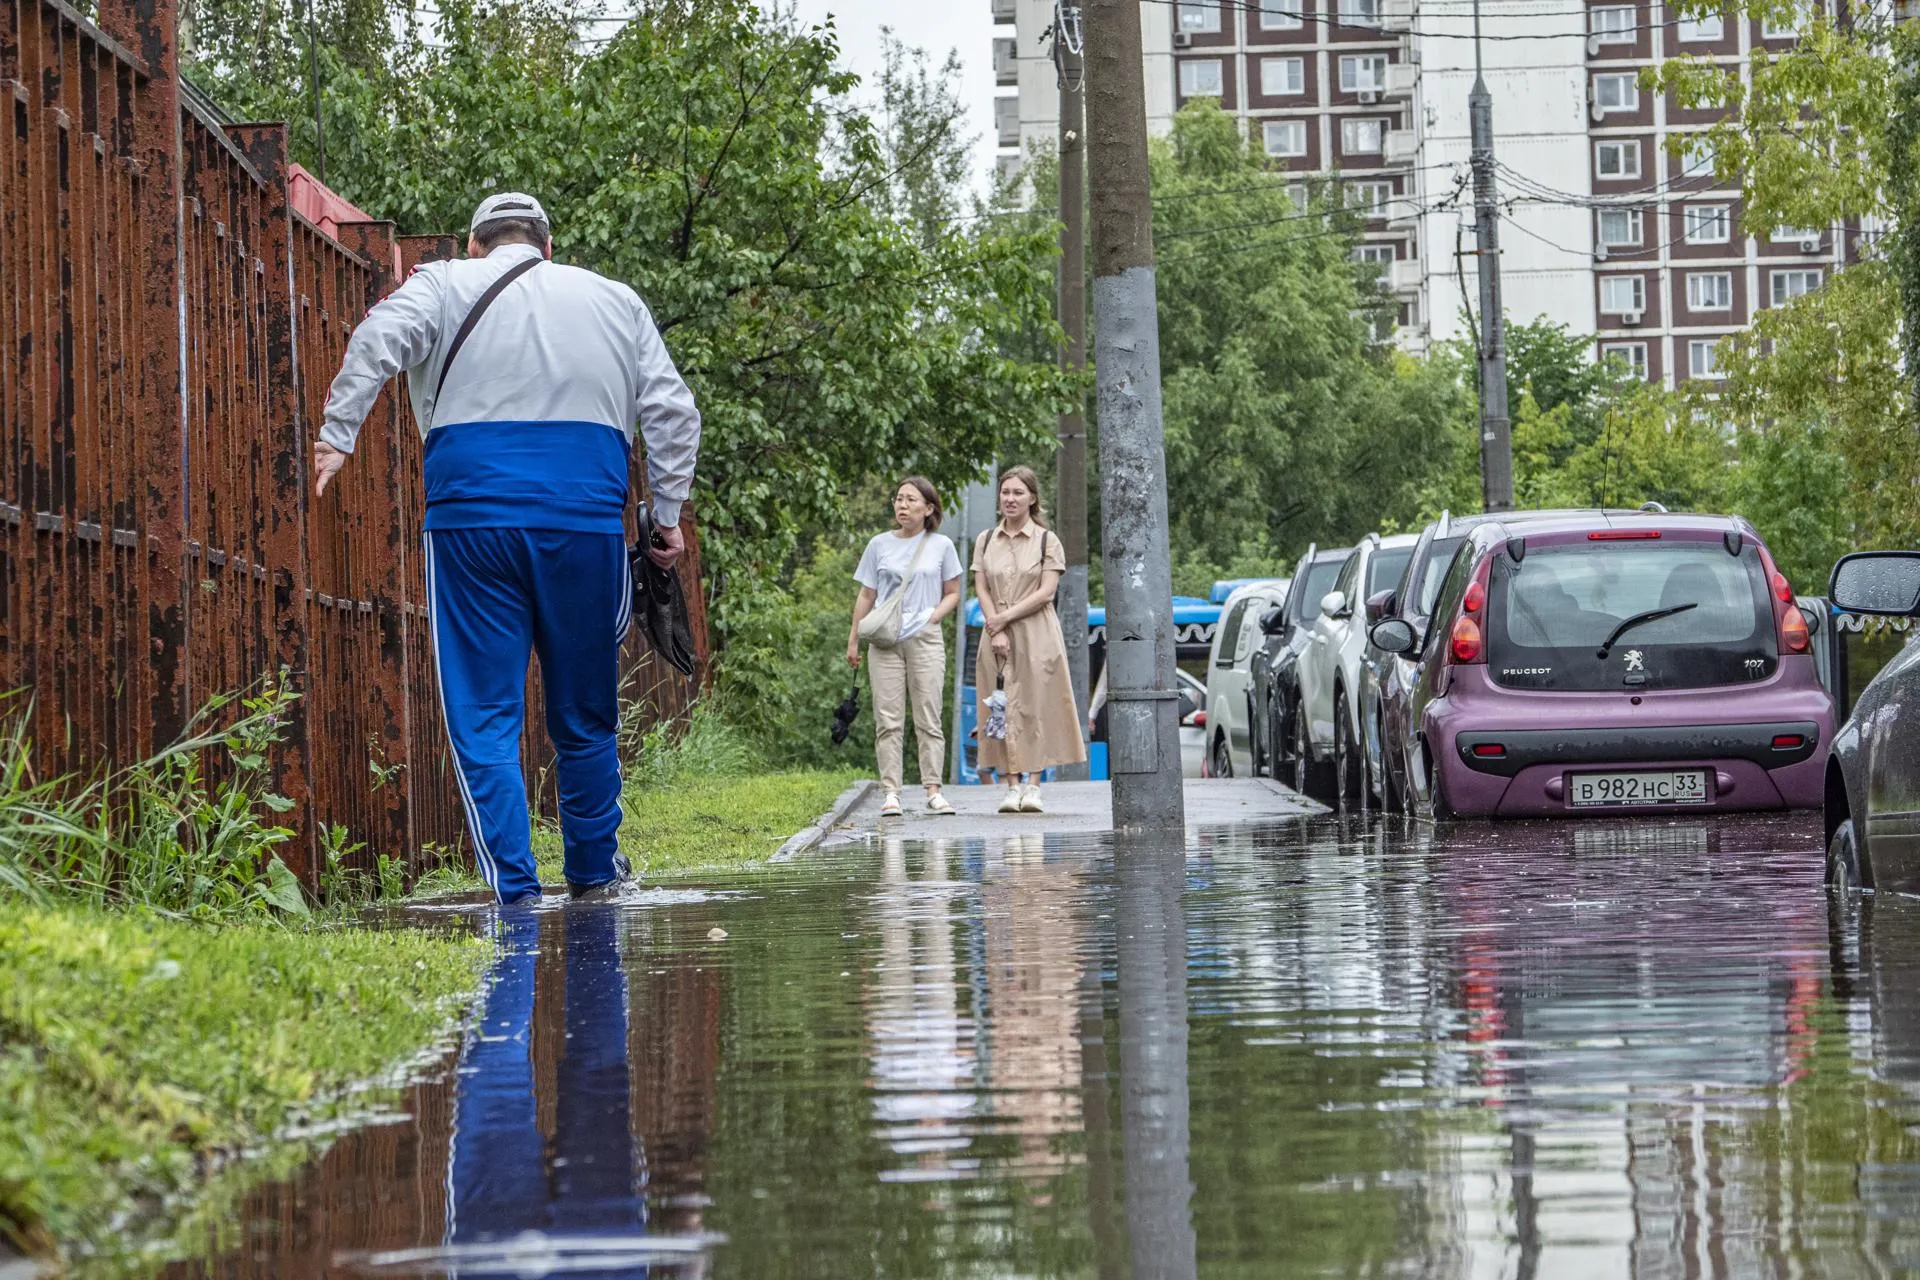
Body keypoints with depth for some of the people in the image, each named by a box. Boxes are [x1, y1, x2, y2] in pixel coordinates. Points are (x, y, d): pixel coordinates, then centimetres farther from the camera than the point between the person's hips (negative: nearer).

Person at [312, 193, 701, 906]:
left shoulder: (445, 287, 10)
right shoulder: (615, 302, 18)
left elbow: (378, 341, -9)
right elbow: (672, 411, 13)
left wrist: (337, 437, -11)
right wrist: (668, 513, 17)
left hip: (472, 519, -2)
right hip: (587, 523, 2)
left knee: (485, 713, 0)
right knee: (584, 713, 15)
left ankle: (513, 889, -8)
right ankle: (593, 873, 26)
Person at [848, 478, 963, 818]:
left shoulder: (941, 546, 6)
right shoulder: (880, 545, 9)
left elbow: (952, 594, 12)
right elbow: (866, 596, 12)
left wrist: (934, 616, -6)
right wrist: (853, 640, 8)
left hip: (925, 639, -1)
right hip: (885, 642, 1)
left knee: (928, 718, -2)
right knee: (888, 720, -3)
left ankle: (933, 789, 1)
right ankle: (890, 792, -4)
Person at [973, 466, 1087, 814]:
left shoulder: (1047, 541, 2)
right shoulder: (986, 541, 12)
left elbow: (1047, 591, -6)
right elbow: (981, 589, 5)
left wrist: (1006, 617, -13)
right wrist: (996, 630, -9)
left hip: (1037, 636, -3)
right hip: (998, 636, 3)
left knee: (1035, 706, -6)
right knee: (1003, 708, -2)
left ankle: (1033, 785, -7)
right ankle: (1012, 785, -1)